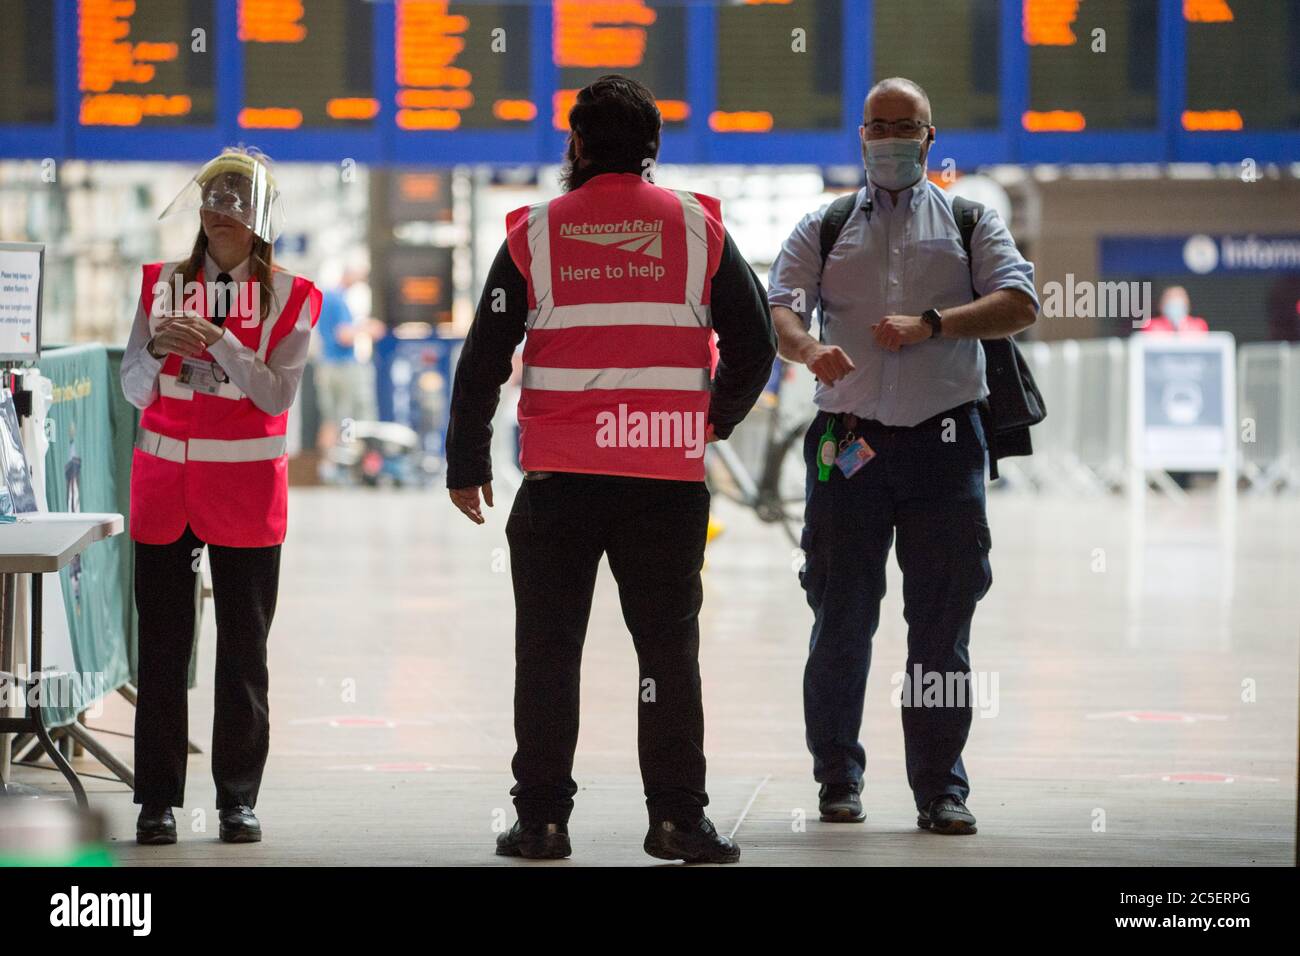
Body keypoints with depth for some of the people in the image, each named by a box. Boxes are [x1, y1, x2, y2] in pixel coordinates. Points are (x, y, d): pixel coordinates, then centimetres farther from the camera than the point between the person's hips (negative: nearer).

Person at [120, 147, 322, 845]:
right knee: (162, 643, 1)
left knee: (244, 647, 1)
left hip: (246, 487, -1)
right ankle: (158, 799, 4)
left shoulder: (289, 296, 2)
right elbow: (133, 390, 4)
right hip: (164, 480, 1)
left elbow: (277, 395, -8)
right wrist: (157, 350, -16)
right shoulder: (163, 285, 8)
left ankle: (238, 797, 7)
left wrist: (219, 343, -21)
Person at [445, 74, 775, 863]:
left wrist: (467, 464, 11)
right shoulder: (697, 228, 4)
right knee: (669, 645, 7)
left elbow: (484, 360, 2)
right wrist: (712, 421, 21)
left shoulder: (535, 233, 2)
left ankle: (542, 818, 6)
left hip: (560, 474, 0)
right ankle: (678, 817, 3)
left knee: (548, 649, 7)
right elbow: (754, 345, 5)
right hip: (669, 475, 0)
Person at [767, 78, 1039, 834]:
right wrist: (808, 347, -23)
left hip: (944, 441, -1)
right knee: (842, 617, 2)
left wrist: (931, 325, -15)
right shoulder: (825, 228, 16)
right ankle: (839, 778, 13)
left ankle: (941, 788, 4)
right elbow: (780, 305, 0)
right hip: (849, 441, 1)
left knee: (942, 622, -1)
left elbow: (1019, 303, -1)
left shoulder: (970, 223, 13)